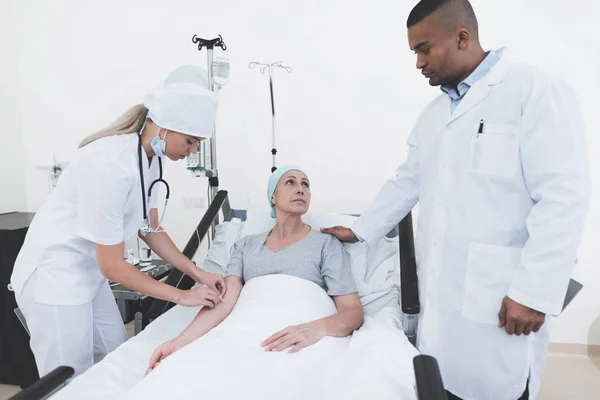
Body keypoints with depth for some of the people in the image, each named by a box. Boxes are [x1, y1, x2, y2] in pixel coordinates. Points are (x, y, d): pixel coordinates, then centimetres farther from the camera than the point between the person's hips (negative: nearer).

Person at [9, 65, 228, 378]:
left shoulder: (151, 158, -5)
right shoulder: (111, 164, -30)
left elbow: (150, 229, 6)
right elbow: (112, 265, -24)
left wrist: (198, 274, 0)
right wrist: (181, 296, -18)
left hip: (89, 272, 8)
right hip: (53, 275, -8)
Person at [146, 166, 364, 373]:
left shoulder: (326, 244, 7)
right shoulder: (246, 245, 16)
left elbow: (353, 311, -2)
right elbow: (225, 301, 3)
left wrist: (315, 329, -25)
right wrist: (181, 341, -14)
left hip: (300, 343, -2)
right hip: (246, 334, 3)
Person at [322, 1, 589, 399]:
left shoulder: (538, 91, -9)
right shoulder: (433, 113, 14)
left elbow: (563, 198, -15)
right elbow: (406, 184, 22)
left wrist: (533, 292, -17)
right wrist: (360, 231, 24)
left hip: (500, 297, -6)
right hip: (440, 292, 7)